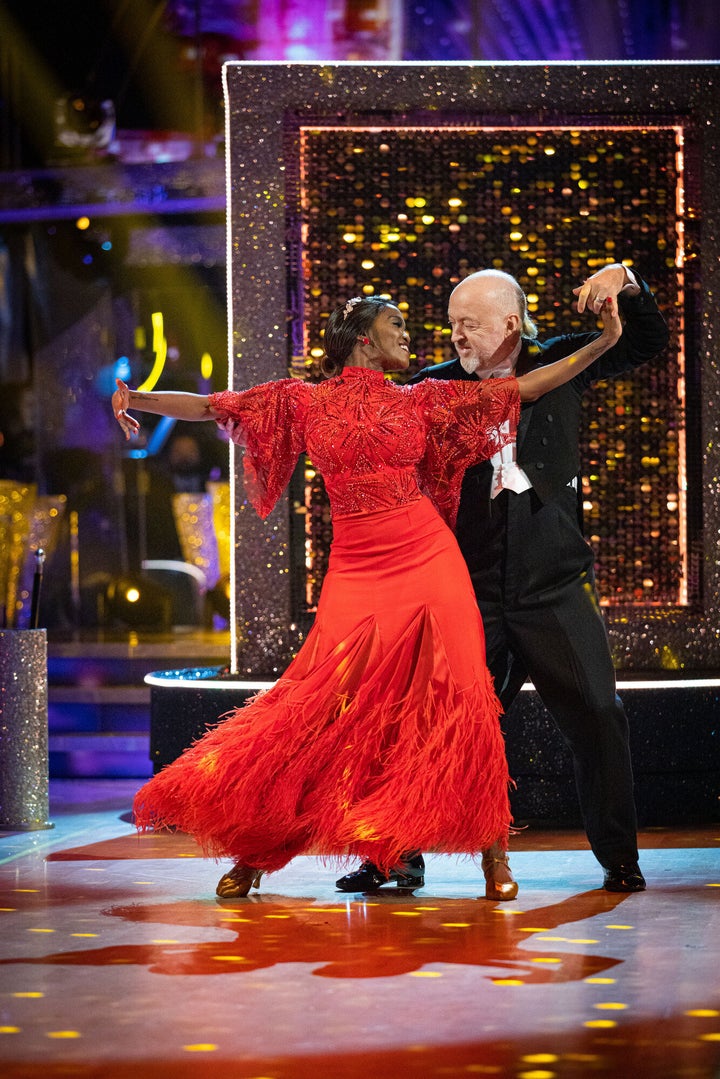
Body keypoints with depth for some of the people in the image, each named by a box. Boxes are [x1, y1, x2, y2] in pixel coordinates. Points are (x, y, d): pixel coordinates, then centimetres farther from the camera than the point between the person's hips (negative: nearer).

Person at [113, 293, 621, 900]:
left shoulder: (421, 400, 13)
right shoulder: (303, 401, 9)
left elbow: (523, 388, 13)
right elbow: (210, 407, 9)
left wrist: (602, 342, 9)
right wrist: (138, 400, -3)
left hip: (427, 558, 2)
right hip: (356, 570, -2)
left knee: (429, 701, -4)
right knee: (330, 700, -8)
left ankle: (401, 845, 6)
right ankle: (255, 849, 2)